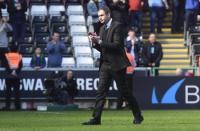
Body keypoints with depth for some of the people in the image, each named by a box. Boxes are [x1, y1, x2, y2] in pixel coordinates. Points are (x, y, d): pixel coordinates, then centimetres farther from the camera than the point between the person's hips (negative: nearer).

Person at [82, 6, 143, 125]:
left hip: (117, 64, -7)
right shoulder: (102, 28, 15)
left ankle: (138, 116, 12)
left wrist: (100, 41, -21)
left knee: (125, 91, 0)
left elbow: (117, 45, -18)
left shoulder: (117, 26, -9)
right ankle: (96, 118, -5)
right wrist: (95, 42, -2)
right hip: (105, 64, 7)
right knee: (101, 92, -2)